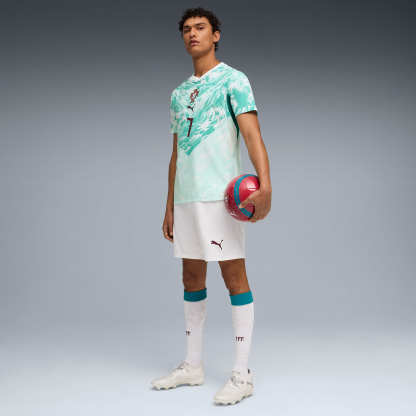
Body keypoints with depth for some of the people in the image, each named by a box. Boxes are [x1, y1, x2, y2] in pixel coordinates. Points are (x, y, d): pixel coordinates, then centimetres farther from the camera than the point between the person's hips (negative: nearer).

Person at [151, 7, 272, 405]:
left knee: (233, 274, -6)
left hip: (220, 194, -7)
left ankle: (242, 374, 1)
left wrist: (265, 185, -30)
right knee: (192, 278, 11)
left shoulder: (233, 80, 0)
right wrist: (170, 207, 17)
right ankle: (192, 366, 21)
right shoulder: (178, 93, 20)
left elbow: (252, 134, -14)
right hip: (186, 197, 7)